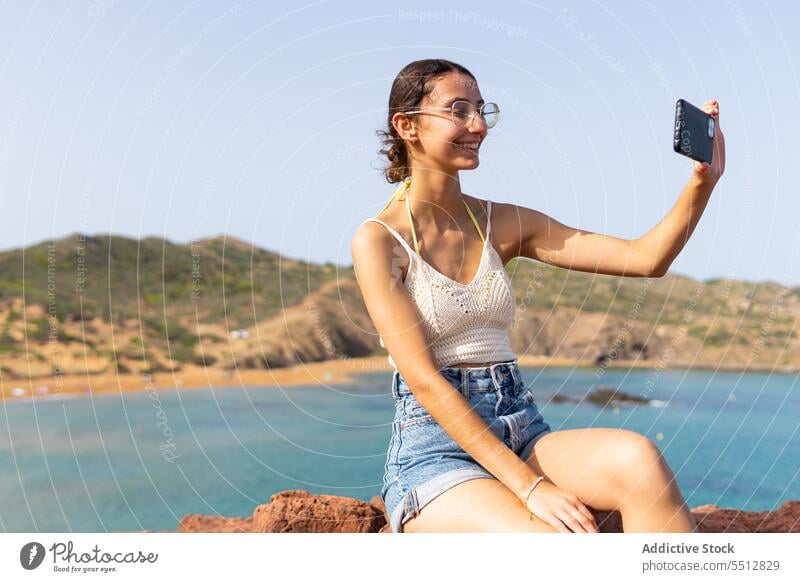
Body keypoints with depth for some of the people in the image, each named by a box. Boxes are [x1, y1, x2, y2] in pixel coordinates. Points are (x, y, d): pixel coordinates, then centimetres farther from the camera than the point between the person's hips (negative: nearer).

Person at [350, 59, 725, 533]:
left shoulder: (503, 224, 9)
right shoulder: (378, 240, -5)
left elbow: (647, 259, 3)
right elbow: (423, 379, -15)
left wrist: (703, 181, -14)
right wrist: (528, 486, -20)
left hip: (523, 431, 5)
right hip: (435, 450, -5)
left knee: (636, 457, -28)